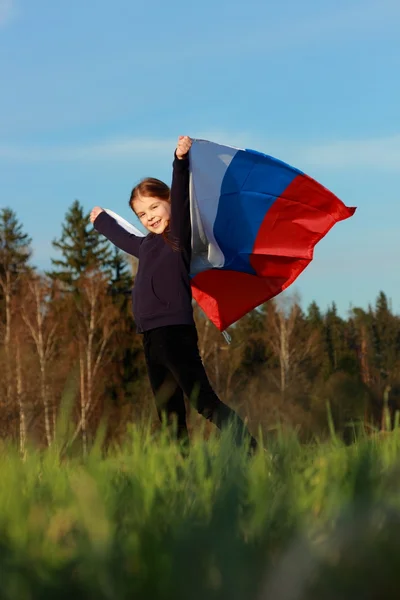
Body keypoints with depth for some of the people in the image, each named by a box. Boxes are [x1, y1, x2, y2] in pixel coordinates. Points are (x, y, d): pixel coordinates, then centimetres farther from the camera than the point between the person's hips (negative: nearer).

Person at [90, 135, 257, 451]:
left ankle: (250, 451, -16)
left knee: (204, 401, -16)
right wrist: (102, 220, 59)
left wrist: (181, 161, -34)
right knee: (170, 414, 6)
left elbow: (181, 198, -19)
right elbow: (123, 238, 41)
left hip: (176, 331, -8)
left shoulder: (179, 236, -2)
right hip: (152, 337, 8)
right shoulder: (146, 245, 19)